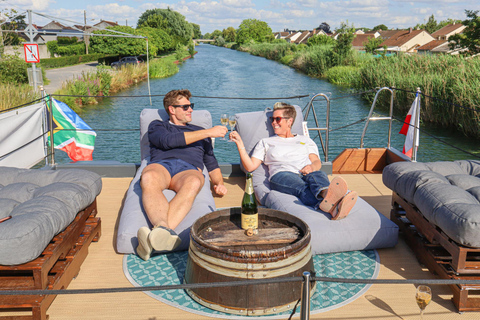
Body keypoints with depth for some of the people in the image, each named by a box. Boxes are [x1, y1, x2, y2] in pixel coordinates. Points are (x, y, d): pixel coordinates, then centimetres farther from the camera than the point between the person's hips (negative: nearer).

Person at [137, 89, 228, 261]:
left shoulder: (200, 131, 38)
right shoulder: (157, 126, 28)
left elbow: (211, 162, 34)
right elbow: (167, 140, 3)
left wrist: (219, 183, 11)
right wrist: (208, 132, 1)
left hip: (189, 169, 1)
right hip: (161, 164, -1)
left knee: (193, 182, -40)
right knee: (149, 178, -41)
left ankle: (159, 233, -59)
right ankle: (167, 233, -60)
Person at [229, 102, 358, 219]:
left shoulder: (306, 140, 33)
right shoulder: (265, 142, 31)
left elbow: (317, 162, 17)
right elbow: (250, 166, 19)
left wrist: (312, 167, -8)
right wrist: (239, 142, 12)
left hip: (307, 173, 3)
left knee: (318, 175, -38)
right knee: (302, 188, -41)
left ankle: (326, 194, -74)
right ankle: (331, 207, -73)